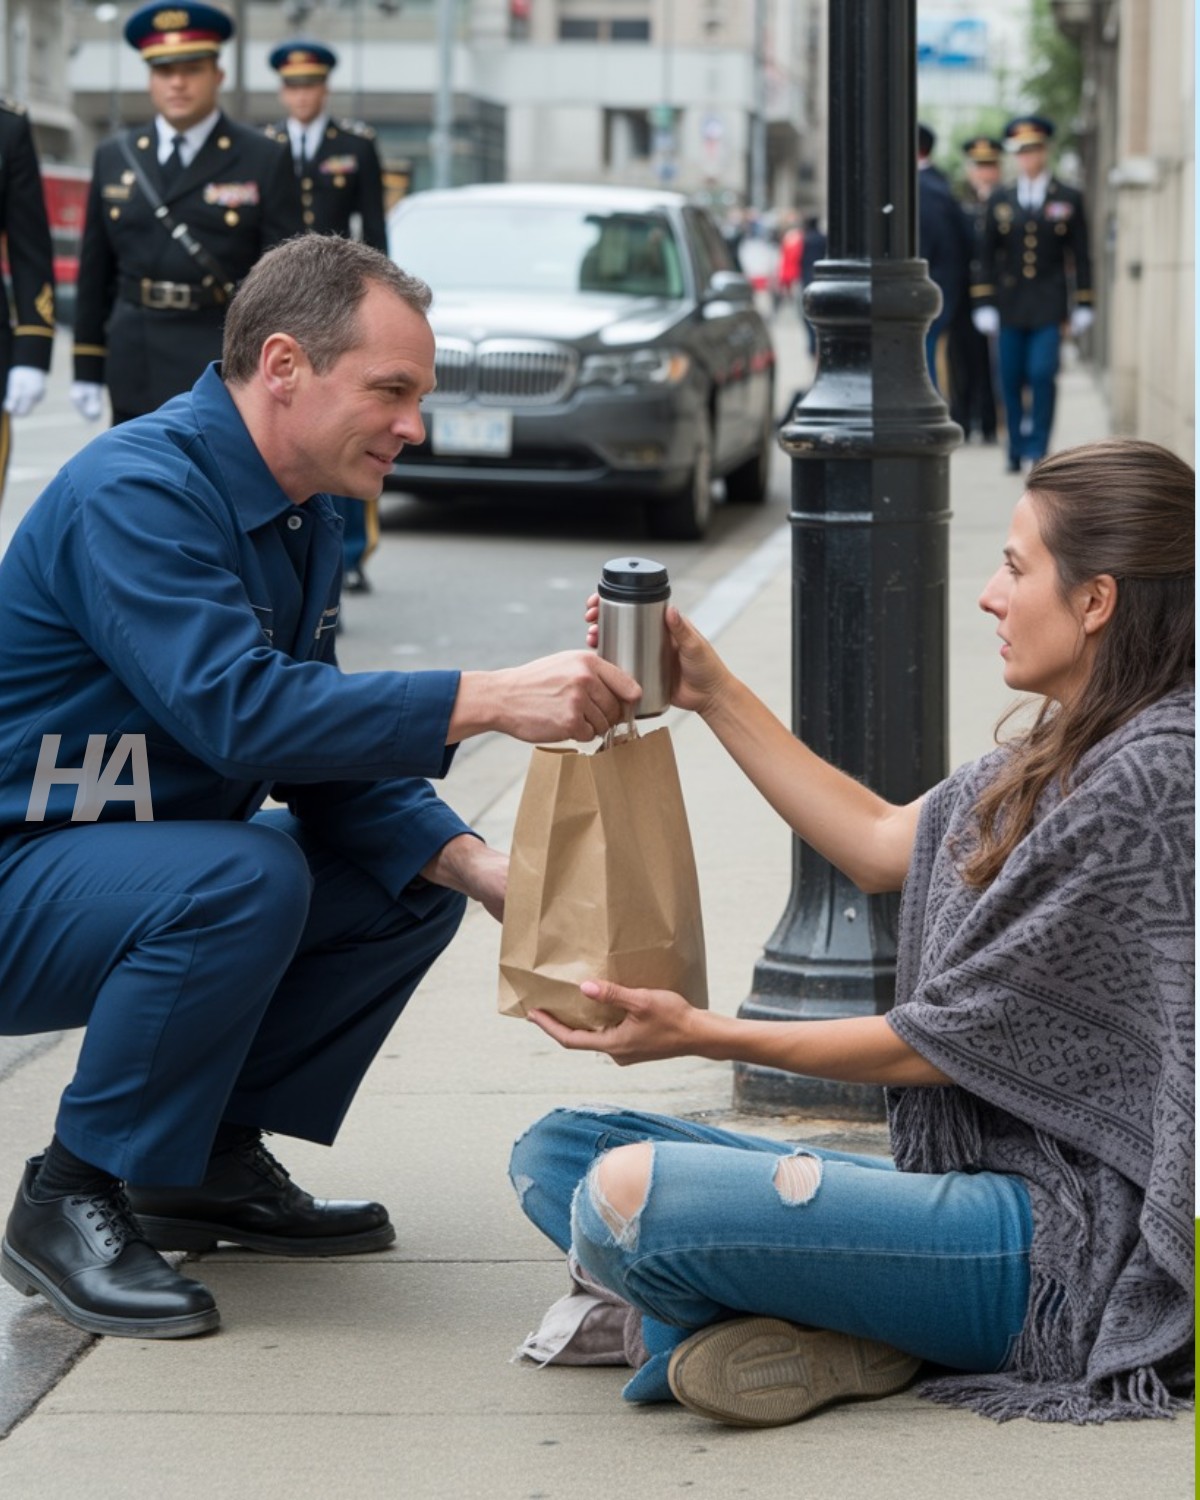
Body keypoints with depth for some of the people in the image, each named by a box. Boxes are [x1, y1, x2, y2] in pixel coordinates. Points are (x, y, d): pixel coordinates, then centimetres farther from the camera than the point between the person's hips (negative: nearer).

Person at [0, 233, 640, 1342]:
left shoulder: (303, 520, 7)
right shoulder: (138, 492, -24)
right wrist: (495, 699, -36)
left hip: (142, 861, 10)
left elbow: (327, 758, 6)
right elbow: (240, 711, -36)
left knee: (416, 883, 3)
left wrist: (477, 864, -11)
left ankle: (211, 1161, 10)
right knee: (242, 874, -34)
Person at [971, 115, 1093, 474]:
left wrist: (1083, 307, 1)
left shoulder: (1069, 199, 4)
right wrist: (983, 305, 1)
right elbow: (986, 255, 8)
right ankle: (1017, 449, 15)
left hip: (1049, 304, -2)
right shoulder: (999, 200, 8)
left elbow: (1080, 256, 5)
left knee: (1043, 374, -12)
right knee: (1011, 380, 3)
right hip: (1010, 303, 2)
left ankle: (1038, 448, -4)